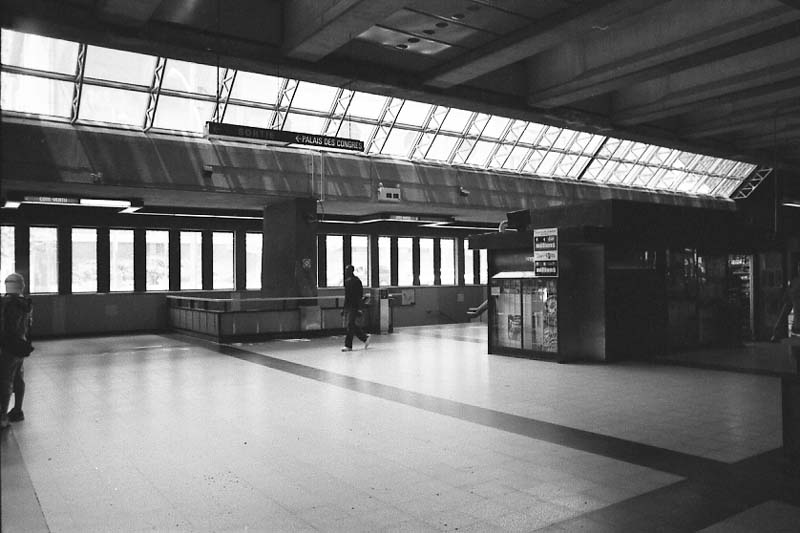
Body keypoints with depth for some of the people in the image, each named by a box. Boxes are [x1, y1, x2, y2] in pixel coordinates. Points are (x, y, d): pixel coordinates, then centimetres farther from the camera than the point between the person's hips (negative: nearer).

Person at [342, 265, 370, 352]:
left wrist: (358, 308, -19)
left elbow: (359, 295, -15)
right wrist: (344, 309, 20)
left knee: (350, 325, -8)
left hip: (354, 307, -9)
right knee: (352, 325, 9)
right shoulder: (347, 281, 15)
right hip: (348, 307, 9)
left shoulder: (356, 281, -10)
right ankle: (365, 338, 22)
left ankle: (348, 345, -5)